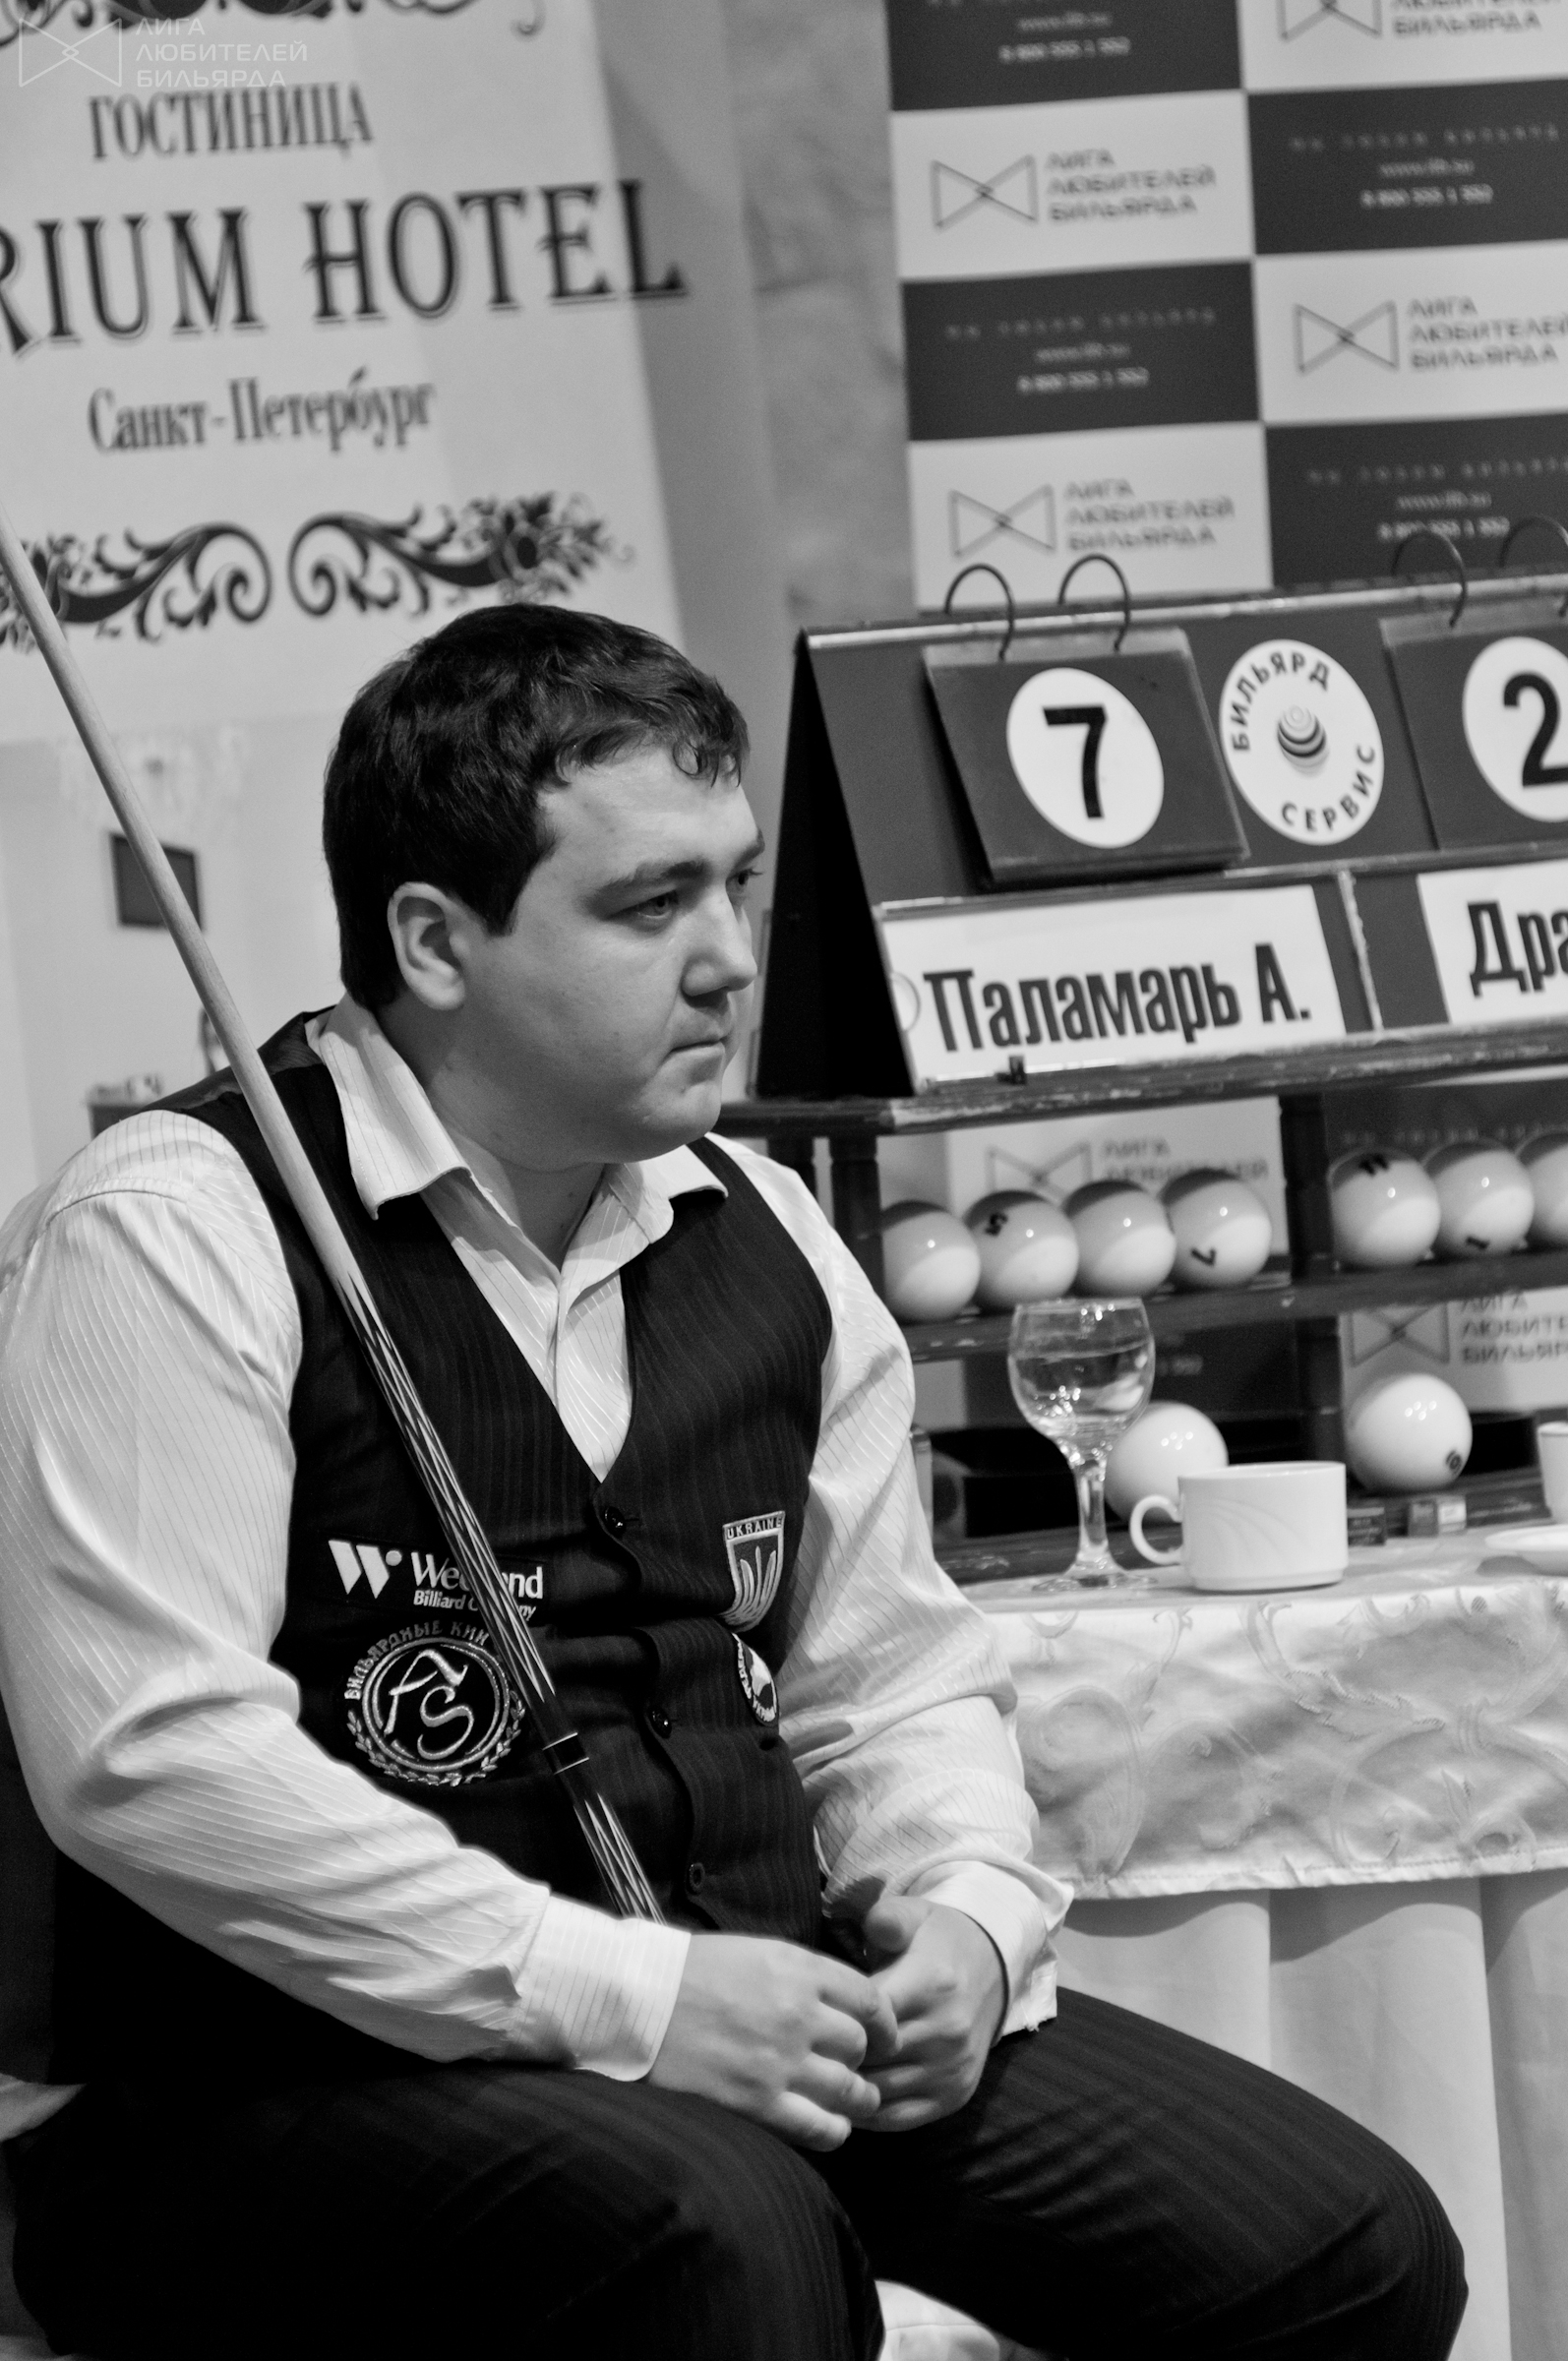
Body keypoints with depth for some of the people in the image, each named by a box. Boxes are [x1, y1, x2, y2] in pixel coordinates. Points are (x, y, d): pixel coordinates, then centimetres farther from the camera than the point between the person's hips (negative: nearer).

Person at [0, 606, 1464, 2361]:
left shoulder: (767, 1243, 14)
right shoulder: (172, 1237, -9)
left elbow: (894, 1676, 22)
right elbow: (148, 1751, -20)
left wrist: (968, 1916, -1)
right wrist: (615, 1996, -22)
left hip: (759, 2006, 7)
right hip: (306, 2077, -7)